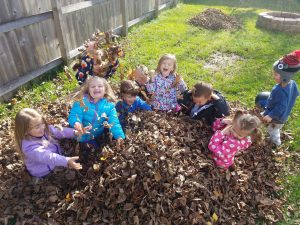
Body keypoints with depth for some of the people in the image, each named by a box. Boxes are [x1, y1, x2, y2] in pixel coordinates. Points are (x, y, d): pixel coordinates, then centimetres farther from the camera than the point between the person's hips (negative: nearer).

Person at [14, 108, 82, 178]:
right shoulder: (29, 146, -35)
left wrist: (74, 132, -14)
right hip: (45, 172, -8)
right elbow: (47, 157, -47)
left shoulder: (44, 129, -11)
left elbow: (58, 132, -2)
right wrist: (66, 161, -60)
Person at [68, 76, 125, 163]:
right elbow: (73, 115, -21)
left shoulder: (109, 105, -12)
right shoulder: (81, 102, -16)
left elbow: (114, 122, -16)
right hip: (82, 138, -1)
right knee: (83, 160, 14)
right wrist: (76, 123, -46)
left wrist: (119, 136, -30)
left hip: (99, 139, 2)